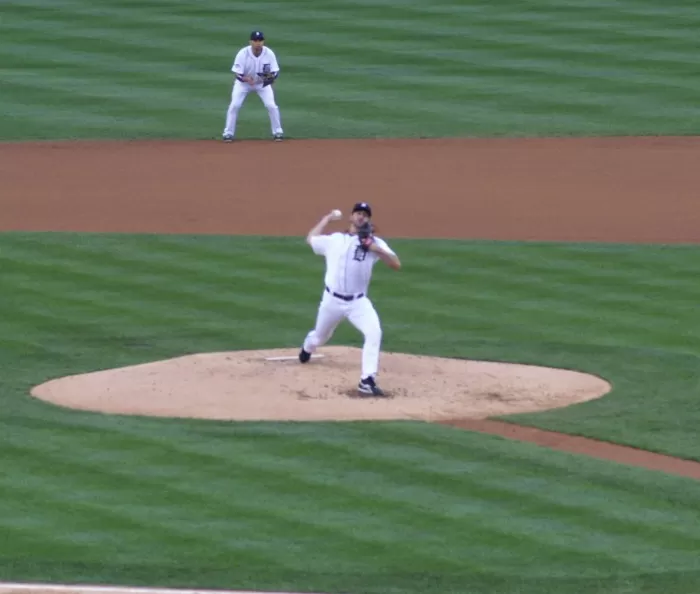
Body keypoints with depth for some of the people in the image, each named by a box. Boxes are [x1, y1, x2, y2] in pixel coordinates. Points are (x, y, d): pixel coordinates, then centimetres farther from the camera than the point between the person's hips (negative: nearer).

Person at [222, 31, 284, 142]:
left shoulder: (269, 54, -24)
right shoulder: (243, 53, -29)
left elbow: (275, 72, -18)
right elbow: (238, 74, -25)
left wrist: (271, 77, -42)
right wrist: (246, 79, -47)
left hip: (262, 83, 1)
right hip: (243, 82, -1)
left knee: (271, 106, -11)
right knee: (234, 105, -13)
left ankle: (278, 132, 7)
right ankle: (228, 133, 0)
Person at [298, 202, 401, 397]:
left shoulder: (375, 243, -2)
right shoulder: (334, 240, 3)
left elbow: (396, 264, -12)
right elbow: (311, 239, 19)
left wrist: (376, 249, -25)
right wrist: (326, 219, 21)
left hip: (358, 302, -1)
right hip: (332, 300, 1)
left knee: (374, 332, -27)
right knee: (320, 338, 20)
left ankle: (367, 381, -26)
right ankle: (307, 348, 60)